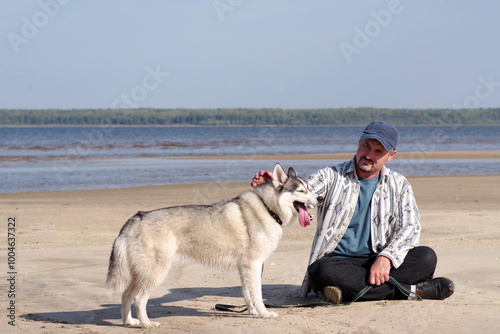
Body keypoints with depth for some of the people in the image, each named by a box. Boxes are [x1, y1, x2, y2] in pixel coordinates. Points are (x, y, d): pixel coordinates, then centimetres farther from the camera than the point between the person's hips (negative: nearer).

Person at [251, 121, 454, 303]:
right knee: (322, 271, -37)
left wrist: (386, 257, -20)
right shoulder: (331, 177, 5)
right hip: (338, 262, -1)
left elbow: (410, 228, -1)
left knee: (426, 257, -22)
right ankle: (411, 289, -29)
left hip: (376, 261, 1)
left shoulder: (399, 185, 10)